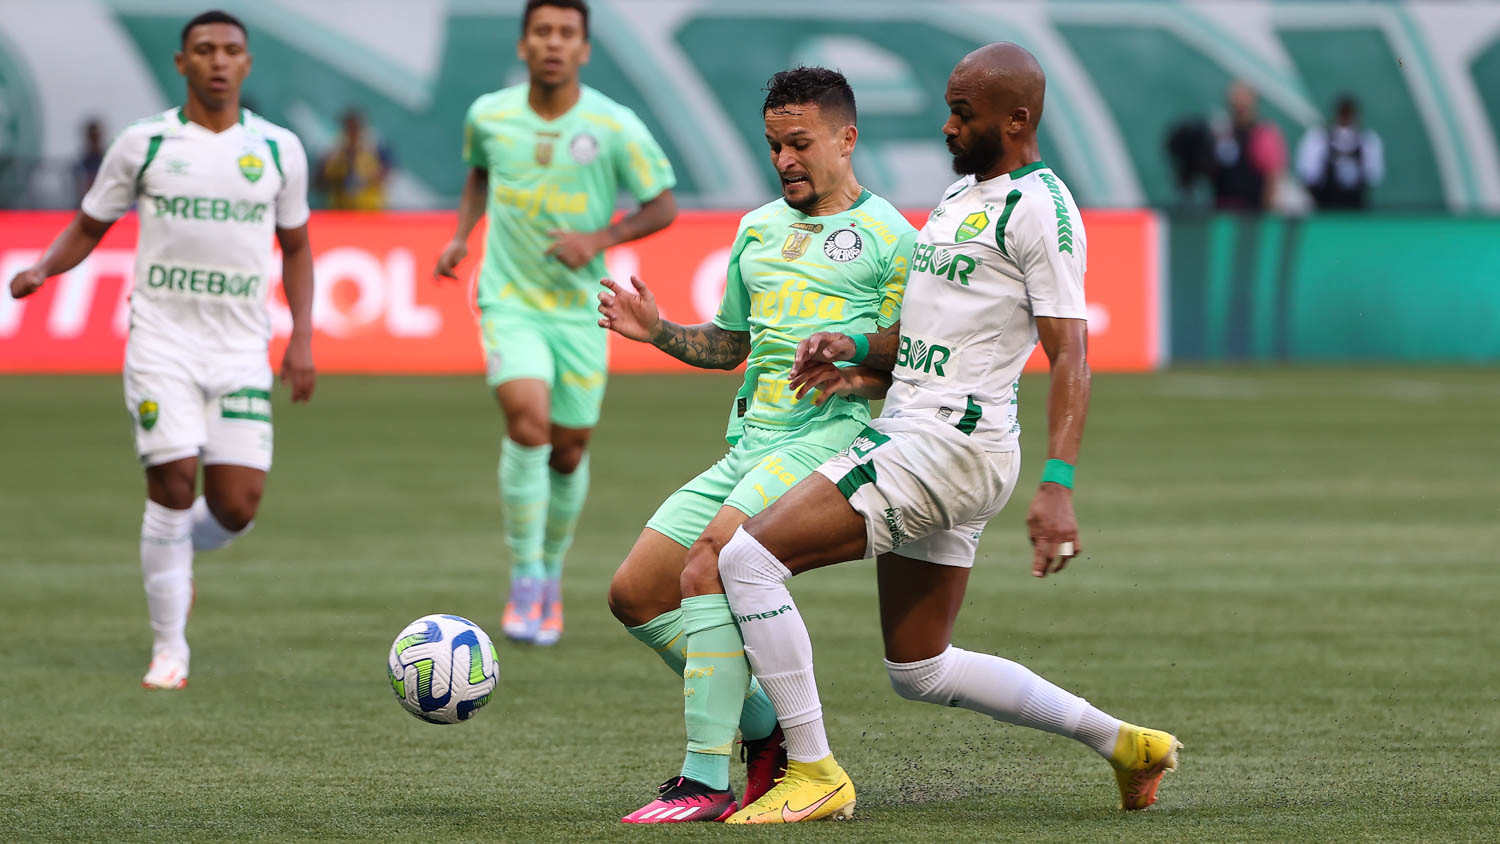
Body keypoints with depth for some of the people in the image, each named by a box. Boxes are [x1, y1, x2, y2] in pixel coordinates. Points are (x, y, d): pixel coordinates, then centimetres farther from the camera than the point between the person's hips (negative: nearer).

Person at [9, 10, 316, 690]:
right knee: (173, 483, -13)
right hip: (162, 341, -2)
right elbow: (89, 227, 9)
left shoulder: (279, 149, 6)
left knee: (237, 506, -7)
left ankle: (180, 548, 30)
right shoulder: (142, 144, 1)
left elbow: (296, 247, 16)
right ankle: (169, 648, 1)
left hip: (242, 350, 2)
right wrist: (42, 270, -11)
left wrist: (302, 340, 7)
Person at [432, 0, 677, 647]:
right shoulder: (489, 115, -2)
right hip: (509, 304, -1)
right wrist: (462, 235, 7)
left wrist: (600, 238, -15)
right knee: (528, 421, -23)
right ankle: (525, 581, -13)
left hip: (580, 309, 1)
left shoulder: (616, 127, -9)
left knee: (569, 450, 7)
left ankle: (551, 575, 34)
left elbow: (663, 206, 0)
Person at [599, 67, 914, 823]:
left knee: (713, 556, -29)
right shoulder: (757, 229, 21)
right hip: (747, 447, 8)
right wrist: (658, 332, 11)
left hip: (826, 437, -8)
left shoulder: (887, 236, 0)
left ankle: (705, 781, -29)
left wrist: (861, 374, -22)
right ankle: (766, 728, 15)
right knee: (634, 594, 2)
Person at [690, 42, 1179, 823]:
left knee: (748, 556, -16)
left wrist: (1057, 487, -26)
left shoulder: (1037, 206, -11)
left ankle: (814, 774, -11)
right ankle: (1125, 744, 24)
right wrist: (855, 347, 6)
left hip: (952, 439, -10)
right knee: (920, 671, 16)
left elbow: (1069, 355, -16)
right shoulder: (959, 195, 19)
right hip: (917, 437, 10)